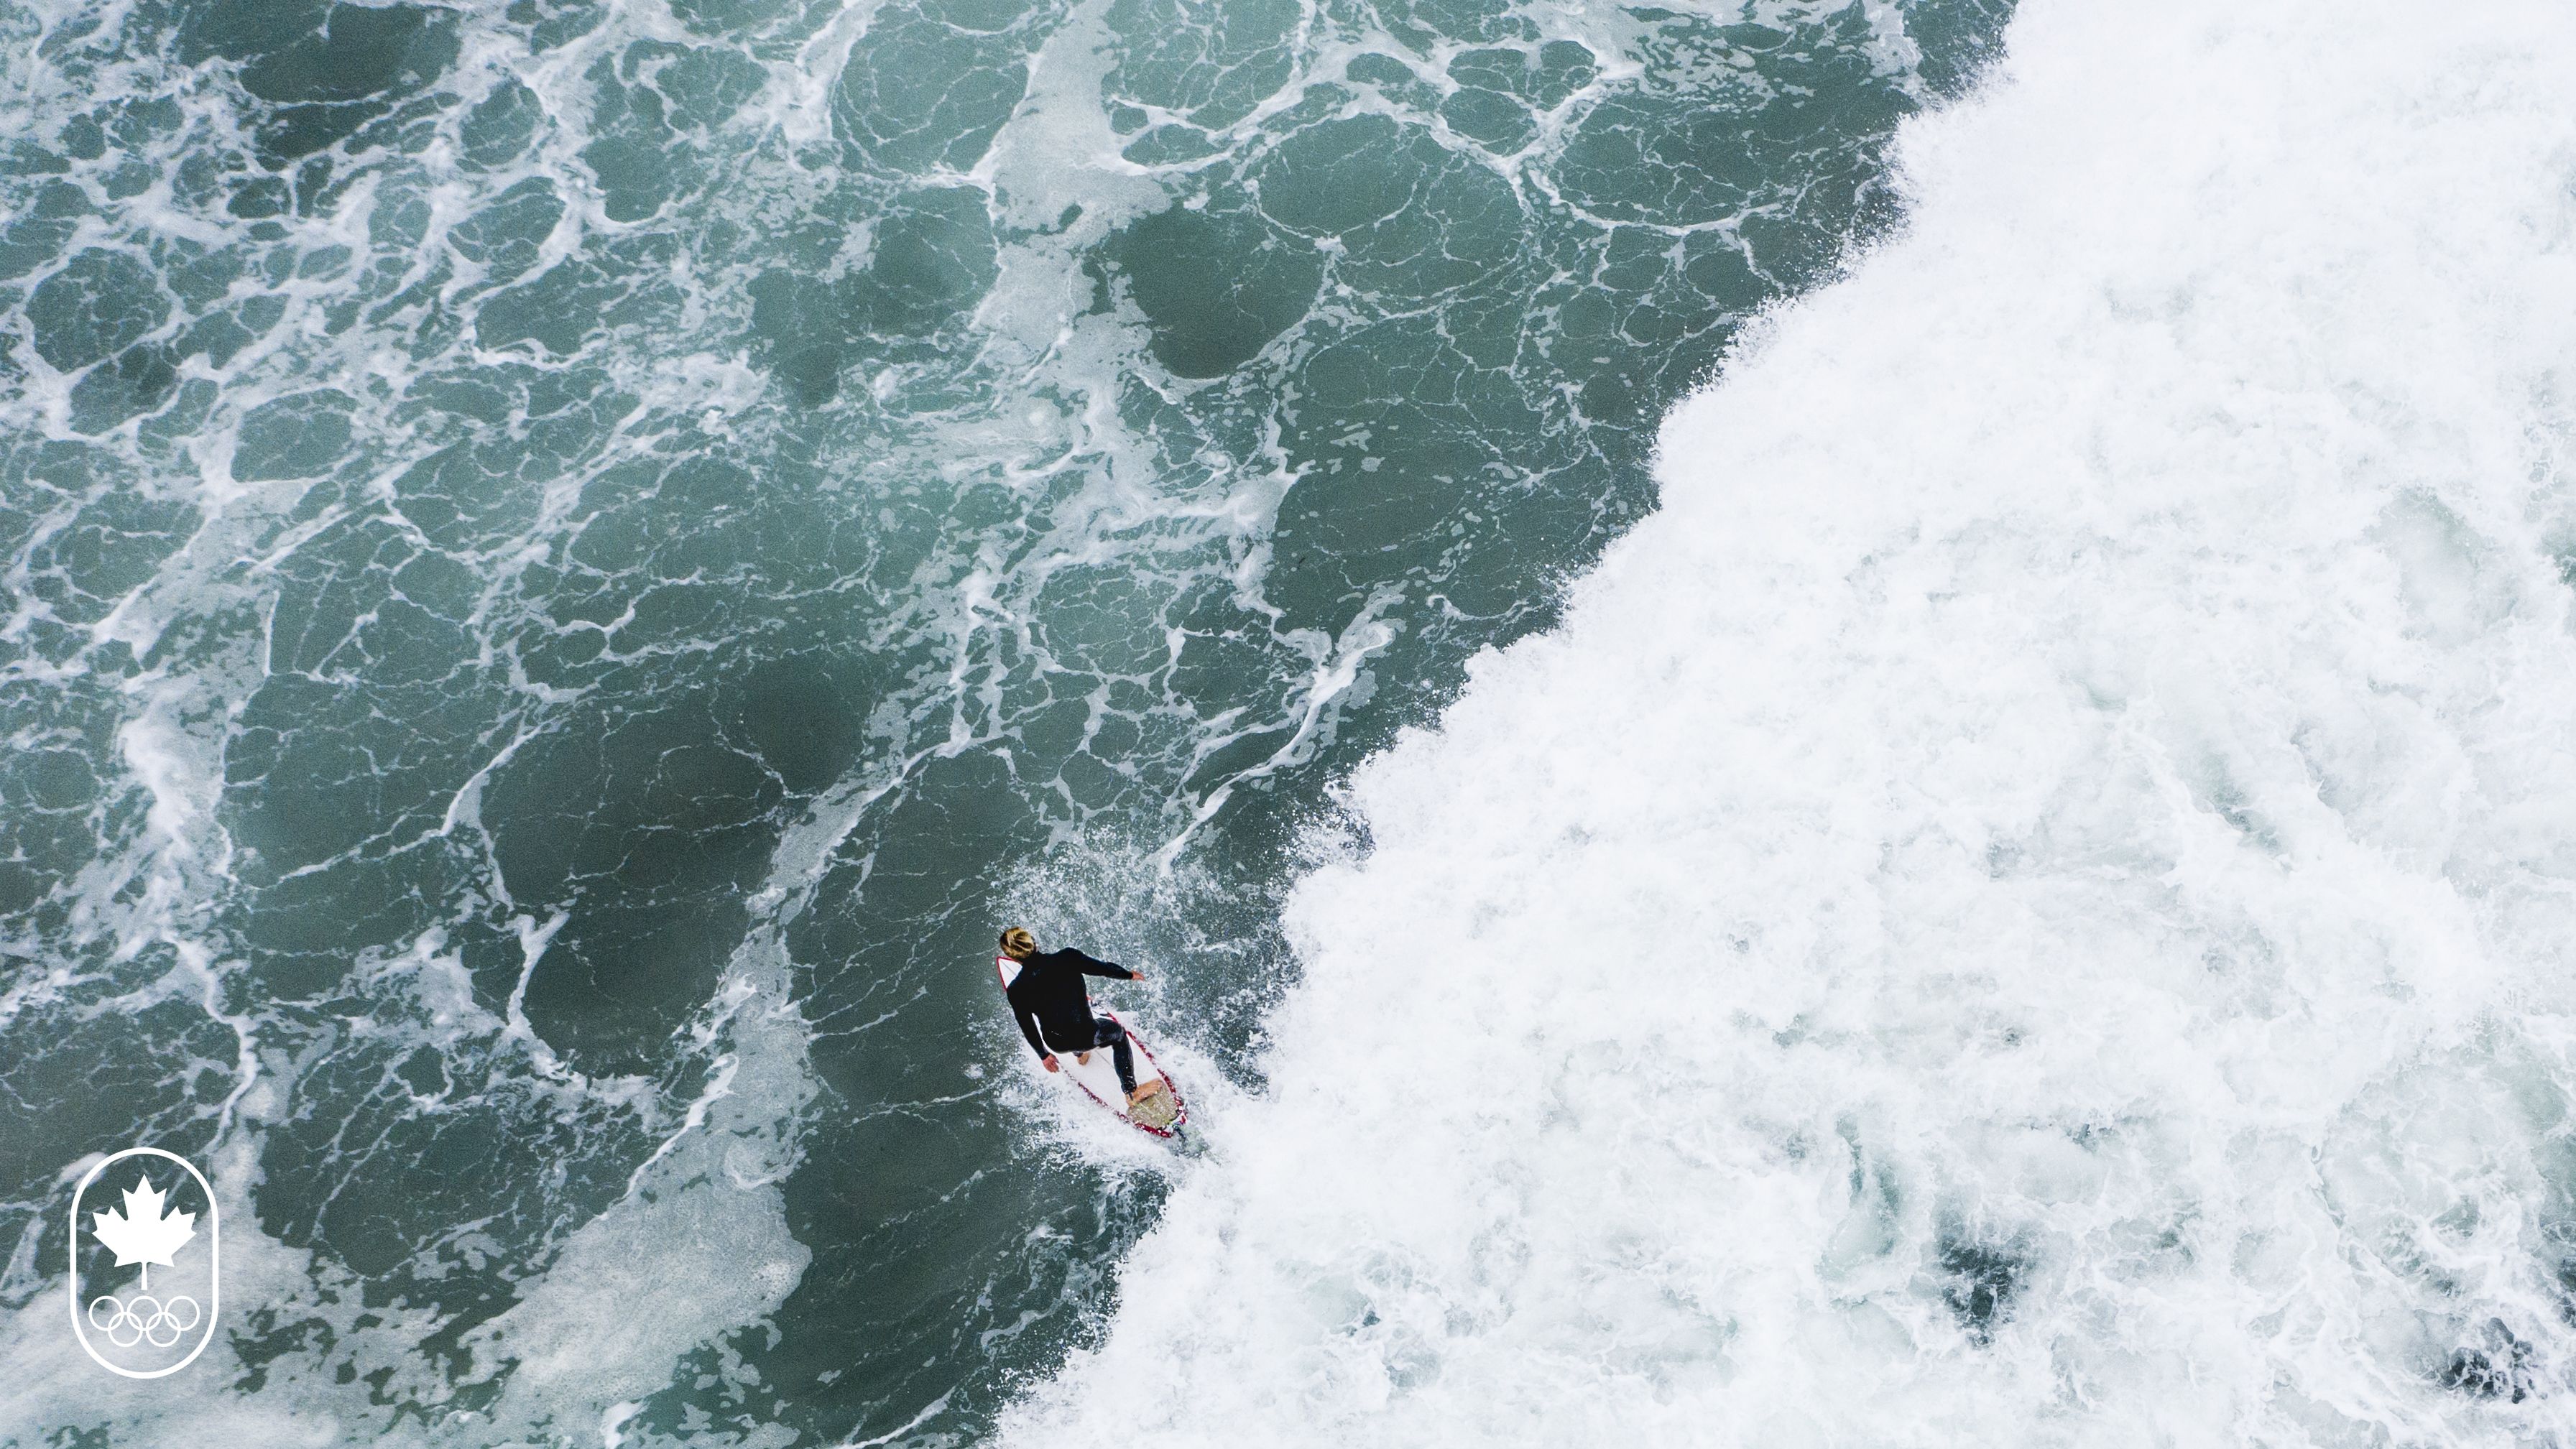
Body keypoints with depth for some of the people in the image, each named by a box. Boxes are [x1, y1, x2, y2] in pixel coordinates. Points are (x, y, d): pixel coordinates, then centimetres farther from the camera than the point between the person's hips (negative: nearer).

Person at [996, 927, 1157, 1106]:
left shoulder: (1015, 991, -17)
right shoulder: (1067, 958, -20)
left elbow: (1028, 1028, -1)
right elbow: (1105, 968, -5)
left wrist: (1043, 1055, 18)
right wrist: (1130, 975, 16)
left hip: (1057, 1044, 3)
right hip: (1088, 1036, -2)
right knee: (1118, 1033, 33)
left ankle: (1080, 1054, 59)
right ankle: (1131, 1091, 29)